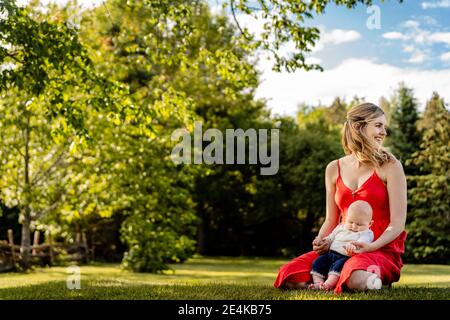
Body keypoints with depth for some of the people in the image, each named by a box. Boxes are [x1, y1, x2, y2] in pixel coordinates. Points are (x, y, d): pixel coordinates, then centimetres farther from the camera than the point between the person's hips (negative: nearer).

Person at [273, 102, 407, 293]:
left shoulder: (390, 166, -2)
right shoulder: (334, 169, 9)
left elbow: (397, 224, -6)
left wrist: (371, 246, -21)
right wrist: (320, 241, -7)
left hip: (382, 249, -3)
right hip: (343, 248, 4)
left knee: (356, 280, -38)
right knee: (288, 276, -16)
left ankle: (374, 280, -5)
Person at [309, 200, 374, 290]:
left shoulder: (367, 233, 1)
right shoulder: (341, 227, 21)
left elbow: (362, 242, -20)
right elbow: (331, 238, 32)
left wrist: (352, 245, -42)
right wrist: (323, 242, 10)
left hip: (346, 257, -6)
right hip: (330, 253, 6)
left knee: (338, 265, -34)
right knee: (318, 262, -11)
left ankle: (329, 283, -46)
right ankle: (317, 282, -20)